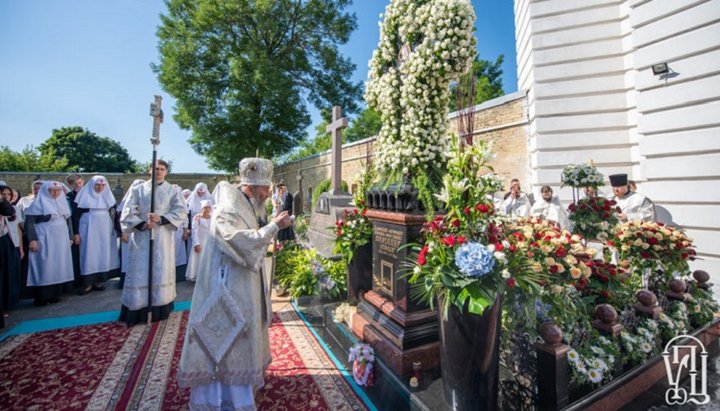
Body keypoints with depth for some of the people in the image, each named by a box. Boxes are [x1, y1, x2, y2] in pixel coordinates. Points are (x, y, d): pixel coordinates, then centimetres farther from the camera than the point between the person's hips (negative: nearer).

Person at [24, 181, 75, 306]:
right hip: (44, 240, -5)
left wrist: (70, 237, 14)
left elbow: (68, 221, 17)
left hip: (61, 240, 5)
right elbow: (29, 222, -8)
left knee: (59, 266, 8)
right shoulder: (38, 203, -4)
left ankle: (55, 293, 17)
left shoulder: (63, 203, 12)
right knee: (44, 267, -4)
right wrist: (32, 239, -17)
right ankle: (42, 296, 3)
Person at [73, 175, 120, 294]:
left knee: (103, 254, 5)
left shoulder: (108, 197, 7)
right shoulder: (84, 196, -3)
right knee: (89, 254, -1)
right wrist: (76, 233, -8)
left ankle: (98, 281, 14)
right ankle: (88, 283, 4)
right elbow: (75, 215, -4)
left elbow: (113, 214, 10)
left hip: (104, 231, 3)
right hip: (89, 231, -3)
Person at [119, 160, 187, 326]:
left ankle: (160, 309, 12)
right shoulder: (138, 189, 8)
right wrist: (142, 224, -15)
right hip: (141, 237, 1)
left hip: (163, 238, 0)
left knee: (161, 272, 3)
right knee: (139, 273, 2)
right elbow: (127, 212, 2)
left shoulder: (172, 191, 7)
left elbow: (181, 212, -4)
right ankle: (137, 311, 12)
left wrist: (161, 219, -17)